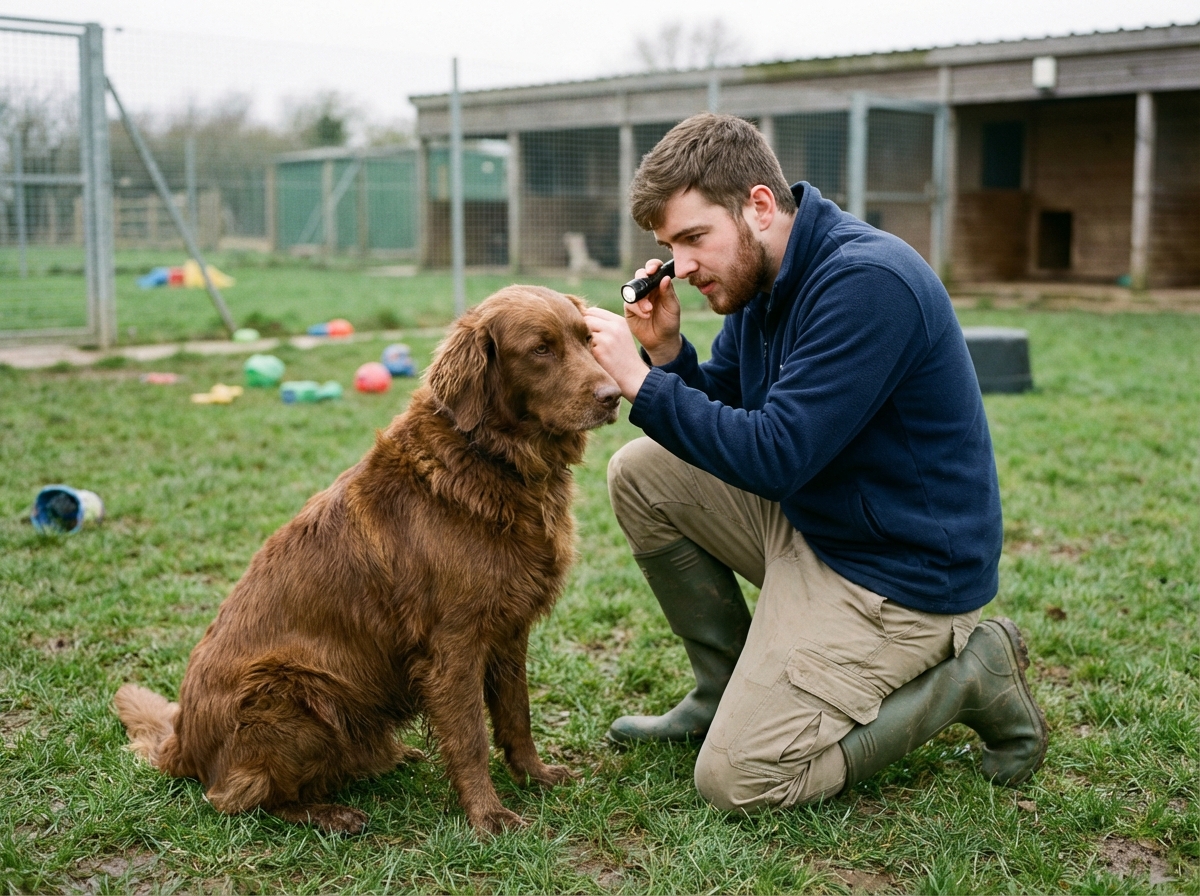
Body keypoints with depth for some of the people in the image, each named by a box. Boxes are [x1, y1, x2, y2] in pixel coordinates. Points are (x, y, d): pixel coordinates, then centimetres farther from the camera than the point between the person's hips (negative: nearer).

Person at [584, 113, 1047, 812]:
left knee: (738, 778, -12)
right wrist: (666, 351, -8)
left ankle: (969, 676, 3)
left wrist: (642, 382, -25)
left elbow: (774, 458, -28)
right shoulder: (758, 280, 4)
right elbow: (718, 412, 11)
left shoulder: (867, 282, -25)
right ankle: (728, 692, 13)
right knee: (641, 474, 3)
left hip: (902, 567, -9)